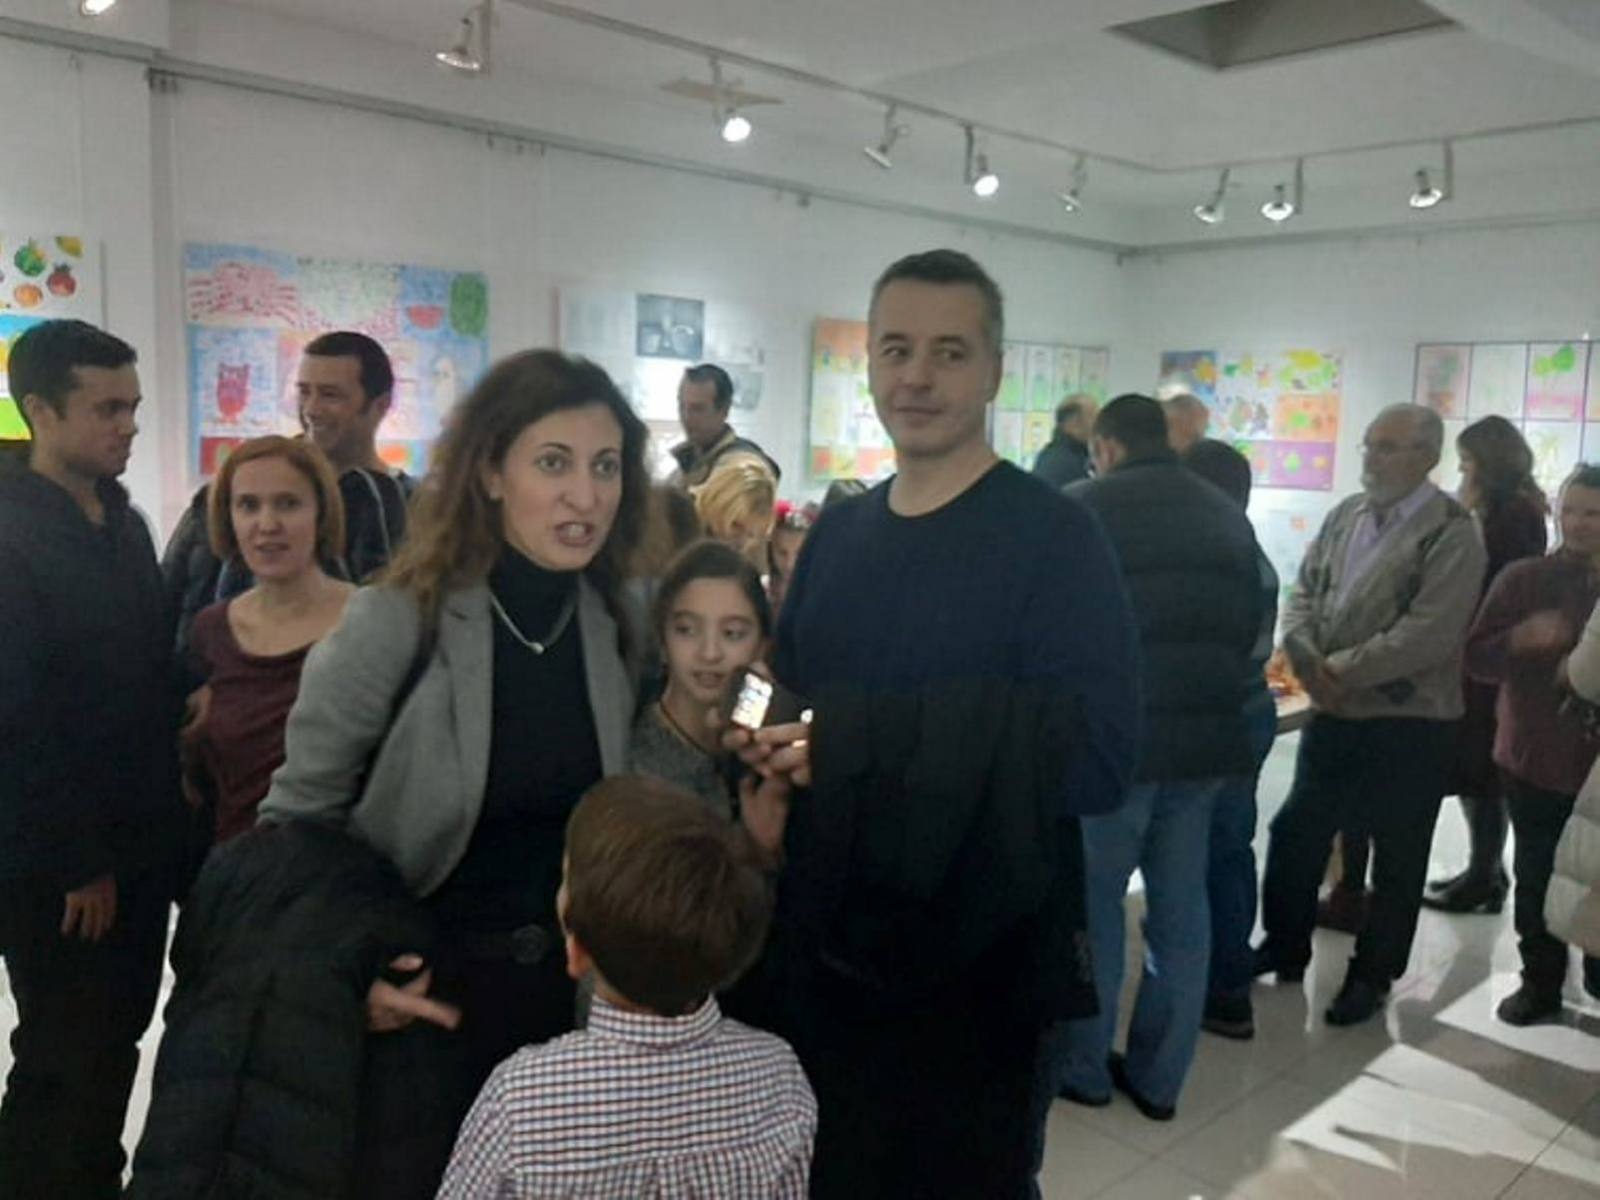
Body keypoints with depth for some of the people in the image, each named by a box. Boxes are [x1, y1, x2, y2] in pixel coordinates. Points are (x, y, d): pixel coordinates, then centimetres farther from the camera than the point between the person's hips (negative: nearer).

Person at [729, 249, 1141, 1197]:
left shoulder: (1056, 538, -14)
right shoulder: (837, 534, 7)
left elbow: (1099, 760, -22)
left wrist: (855, 751, -27)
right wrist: (768, 745, -9)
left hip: (975, 969, -6)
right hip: (826, 950, 6)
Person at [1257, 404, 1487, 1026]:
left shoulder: (1451, 532, -13)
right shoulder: (1345, 515, 7)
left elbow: (1428, 635, -22)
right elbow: (1303, 592, 7)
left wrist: (1340, 669, -18)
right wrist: (1307, 660, -11)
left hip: (1409, 723, -6)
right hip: (1333, 714, 6)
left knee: (1397, 858, 10)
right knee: (1294, 834, 14)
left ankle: (1371, 975, 26)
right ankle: (1285, 945, 33)